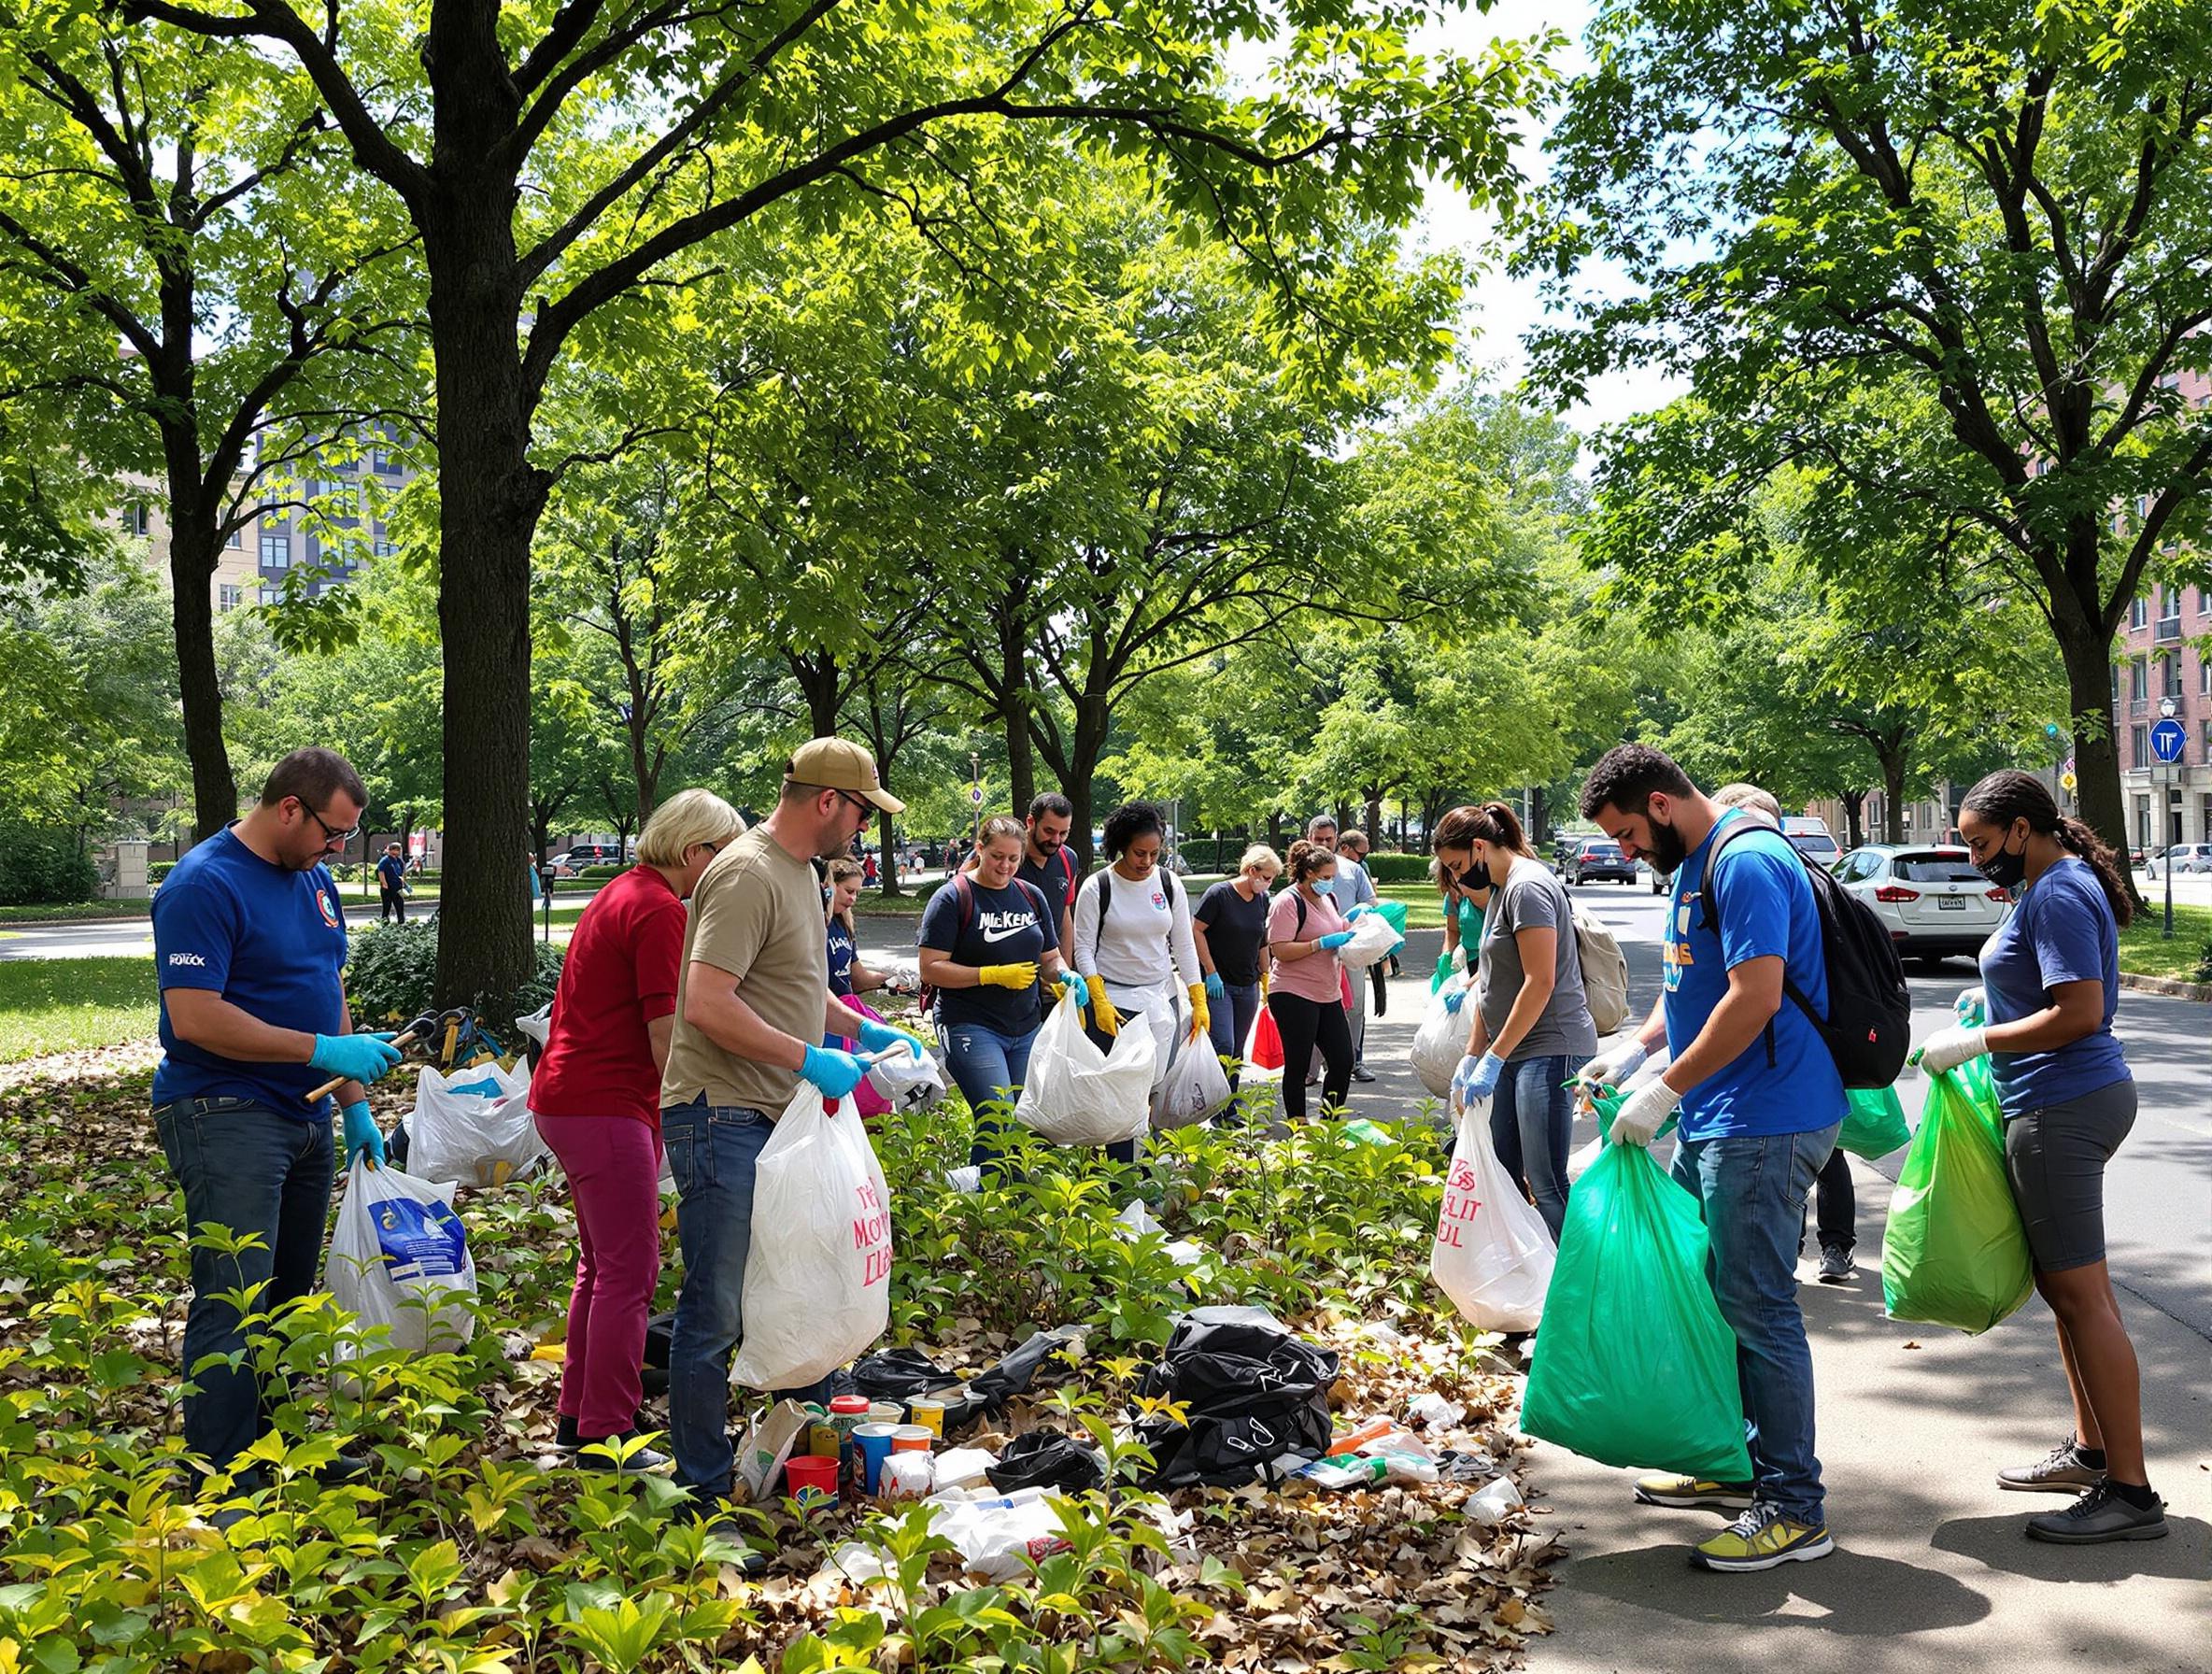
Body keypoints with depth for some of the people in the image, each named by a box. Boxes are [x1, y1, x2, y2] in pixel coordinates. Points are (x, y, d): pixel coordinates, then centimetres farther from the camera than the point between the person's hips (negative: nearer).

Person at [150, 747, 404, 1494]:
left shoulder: (313, 878, 11)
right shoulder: (204, 885, -15)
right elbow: (195, 1019, -22)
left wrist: (356, 1107, 13)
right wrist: (325, 1051, -21)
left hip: (306, 1117, 8)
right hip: (225, 1118, -8)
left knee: (288, 1302, 15)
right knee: (233, 1308, -7)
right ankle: (220, 1483, 1)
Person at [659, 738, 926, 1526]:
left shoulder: (800, 871, 14)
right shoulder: (748, 875, -18)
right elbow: (708, 1004, -26)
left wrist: (864, 1030, 15)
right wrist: (809, 1059, -22)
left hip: (776, 1118, 10)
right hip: (722, 1118, -10)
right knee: (717, 1310, -1)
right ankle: (703, 1492, 11)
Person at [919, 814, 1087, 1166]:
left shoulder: (1032, 896, 13)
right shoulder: (953, 898, -5)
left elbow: (1050, 959, 20)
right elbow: (931, 969, -10)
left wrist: (1065, 976, -3)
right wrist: (994, 975, -17)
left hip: (1027, 1028, 6)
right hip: (972, 1027, -6)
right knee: (999, 1121, -18)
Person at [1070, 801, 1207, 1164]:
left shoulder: (1169, 883, 3)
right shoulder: (1096, 888, -6)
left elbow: (1184, 946, 7)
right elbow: (1083, 949, -4)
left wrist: (1199, 1001, 2)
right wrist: (1100, 1002, -14)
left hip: (1161, 999, 3)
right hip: (1112, 1002, -3)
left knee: (1160, 1089, 1)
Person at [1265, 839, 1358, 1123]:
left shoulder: (1327, 898, 14)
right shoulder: (1288, 902, -12)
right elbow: (1280, 950, -21)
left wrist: (1353, 923, 8)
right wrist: (1323, 943, -21)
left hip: (1329, 995, 8)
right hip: (1294, 995, -8)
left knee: (1343, 1062, 6)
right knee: (1298, 1066, 0)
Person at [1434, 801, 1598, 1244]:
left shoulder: (1528, 888, -14)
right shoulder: (1501, 891, 17)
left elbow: (1540, 983, -20)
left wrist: (1493, 1059, -18)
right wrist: (1471, 1057, 15)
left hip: (1549, 1050, -10)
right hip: (1514, 1053, 10)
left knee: (1546, 1183, -10)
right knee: (1500, 1174, 10)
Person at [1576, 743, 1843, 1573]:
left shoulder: (1746, 863, -17)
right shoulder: (1693, 865, 16)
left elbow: (1755, 996, -25)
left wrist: (1662, 1092, -21)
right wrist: (1634, 1050, 11)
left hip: (1766, 1123, -11)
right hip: (1714, 1123, 11)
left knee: (1757, 1304, -5)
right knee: (1707, 1290, 17)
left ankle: (1795, 1509, 5)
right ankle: (1735, 1460, 31)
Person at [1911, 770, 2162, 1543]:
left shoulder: (2056, 898, -18)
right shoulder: (2058, 883, 14)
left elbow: (2080, 1011, -25)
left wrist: (1979, 1040, -18)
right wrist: (1995, 995, 12)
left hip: (2061, 1109, -11)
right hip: (2078, 1099, 11)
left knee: (2081, 1293, -7)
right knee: (2065, 1283, 18)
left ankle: (2130, 1491, -2)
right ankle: (2091, 1450, 29)